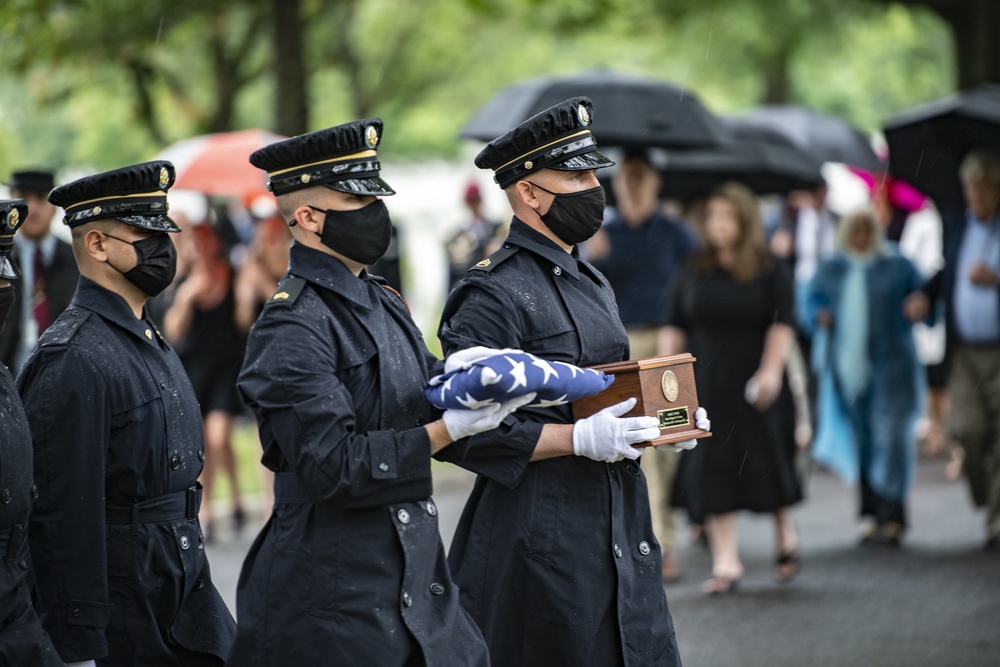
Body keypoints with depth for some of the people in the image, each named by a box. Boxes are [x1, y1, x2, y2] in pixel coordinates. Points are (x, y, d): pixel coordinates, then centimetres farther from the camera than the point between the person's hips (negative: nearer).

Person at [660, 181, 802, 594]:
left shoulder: (771, 273, 1)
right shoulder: (693, 273, 8)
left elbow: (781, 326, -6)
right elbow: (675, 327, 10)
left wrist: (771, 369, -18)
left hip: (754, 384, -2)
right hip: (706, 386, 2)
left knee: (767, 463, 1)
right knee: (712, 469, -3)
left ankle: (786, 537, 28)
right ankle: (725, 562, -1)